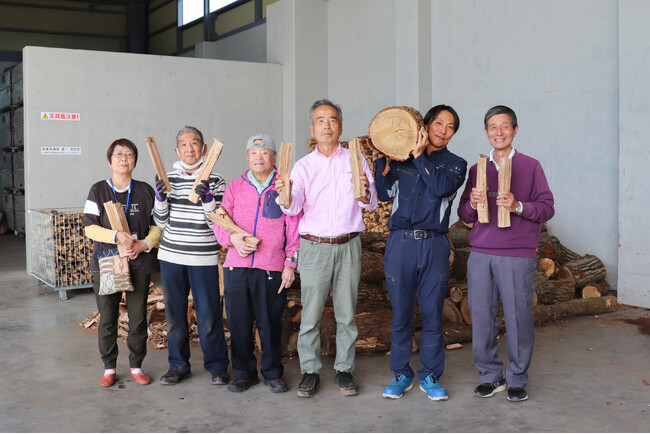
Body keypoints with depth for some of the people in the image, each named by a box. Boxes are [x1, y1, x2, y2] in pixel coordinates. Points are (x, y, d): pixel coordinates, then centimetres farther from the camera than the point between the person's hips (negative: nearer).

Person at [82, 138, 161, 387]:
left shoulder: (145, 191, 5)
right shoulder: (98, 190, 1)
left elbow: (157, 225, 8)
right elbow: (89, 227, -3)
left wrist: (145, 244, -10)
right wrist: (116, 236, -18)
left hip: (139, 263, 1)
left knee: (138, 316, 5)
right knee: (107, 318, 5)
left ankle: (136, 365, 19)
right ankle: (109, 367, 20)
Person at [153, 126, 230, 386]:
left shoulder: (214, 181, 0)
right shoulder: (168, 179, 8)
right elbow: (161, 222, 8)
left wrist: (208, 200, -19)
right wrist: (160, 198, -8)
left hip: (203, 258, -3)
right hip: (171, 256, 3)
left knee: (208, 314, -1)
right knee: (174, 313, 9)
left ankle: (217, 366, 14)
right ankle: (179, 366, 23)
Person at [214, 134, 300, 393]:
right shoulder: (235, 187, 14)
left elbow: (293, 229, 5)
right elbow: (220, 222, 11)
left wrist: (290, 265, -1)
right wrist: (232, 237, -11)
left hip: (271, 268, -2)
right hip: (236, 265, 2)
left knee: (270, 323, 3)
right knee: (238, 321, 6)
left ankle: (273, 373, 20)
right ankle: (243, 372, 21)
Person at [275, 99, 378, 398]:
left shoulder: (355, 160, 7)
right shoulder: (303, 166, 6)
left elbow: (372, 204, 0)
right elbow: (294, 209, -7)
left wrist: (364, 191, -22)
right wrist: (287, 195, -30)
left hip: (348, 246, 1)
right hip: (314, 247, 0)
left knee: (347, 313, 5)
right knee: (311, 313, 0)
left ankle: (344, 369, 18)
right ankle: (310, 371, 13)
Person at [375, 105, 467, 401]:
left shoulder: (455, 164, 10)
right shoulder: (401, 158, 11)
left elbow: (441, 188, -11)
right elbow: (384, 194, 2)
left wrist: (420, 156, -8)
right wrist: (383, 159, -4)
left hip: (434, 246, 0)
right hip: (400, 243, 0)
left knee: (432, 313, 4)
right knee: (400, 313, 6)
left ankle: (430, 376, 18)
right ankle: (401, 374, 19)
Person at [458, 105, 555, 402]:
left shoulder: (530, 166, 6)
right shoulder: (477, 169, 15)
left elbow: (547, 208, 0)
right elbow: (464, 215, 15)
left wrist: (518, 206, -16)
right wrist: (472, 204, -6)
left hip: (518, 256, -3)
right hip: (480, 255, 3)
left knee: (518, 317, -1)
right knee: (481, 316, 3)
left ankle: (518, 379, 15)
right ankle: (490, 376, 19)